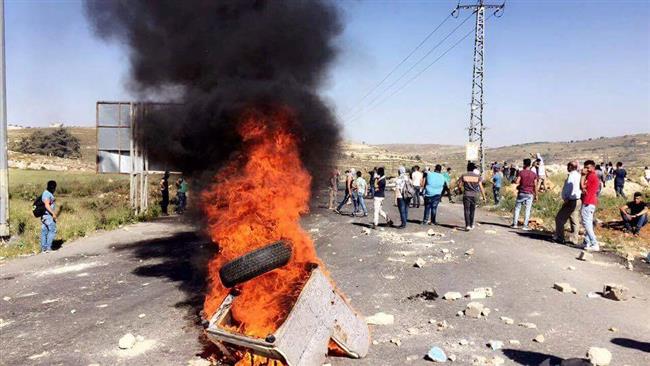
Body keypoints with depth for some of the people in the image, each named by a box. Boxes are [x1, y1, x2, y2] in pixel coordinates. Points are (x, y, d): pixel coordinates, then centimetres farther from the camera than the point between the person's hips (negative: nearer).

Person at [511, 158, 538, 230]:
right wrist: (536, 195, 7)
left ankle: (515, 224, 8)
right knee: (528, 210, 3)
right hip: (530, 194, 1)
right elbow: (535, 186, 1)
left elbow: (517, 182, -15)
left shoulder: (521, 172, -6)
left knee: (517, 208, 9)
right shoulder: (534, 174, 1)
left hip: (521, 193, -1)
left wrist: (515, 180, 7)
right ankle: (525, 226, 1)